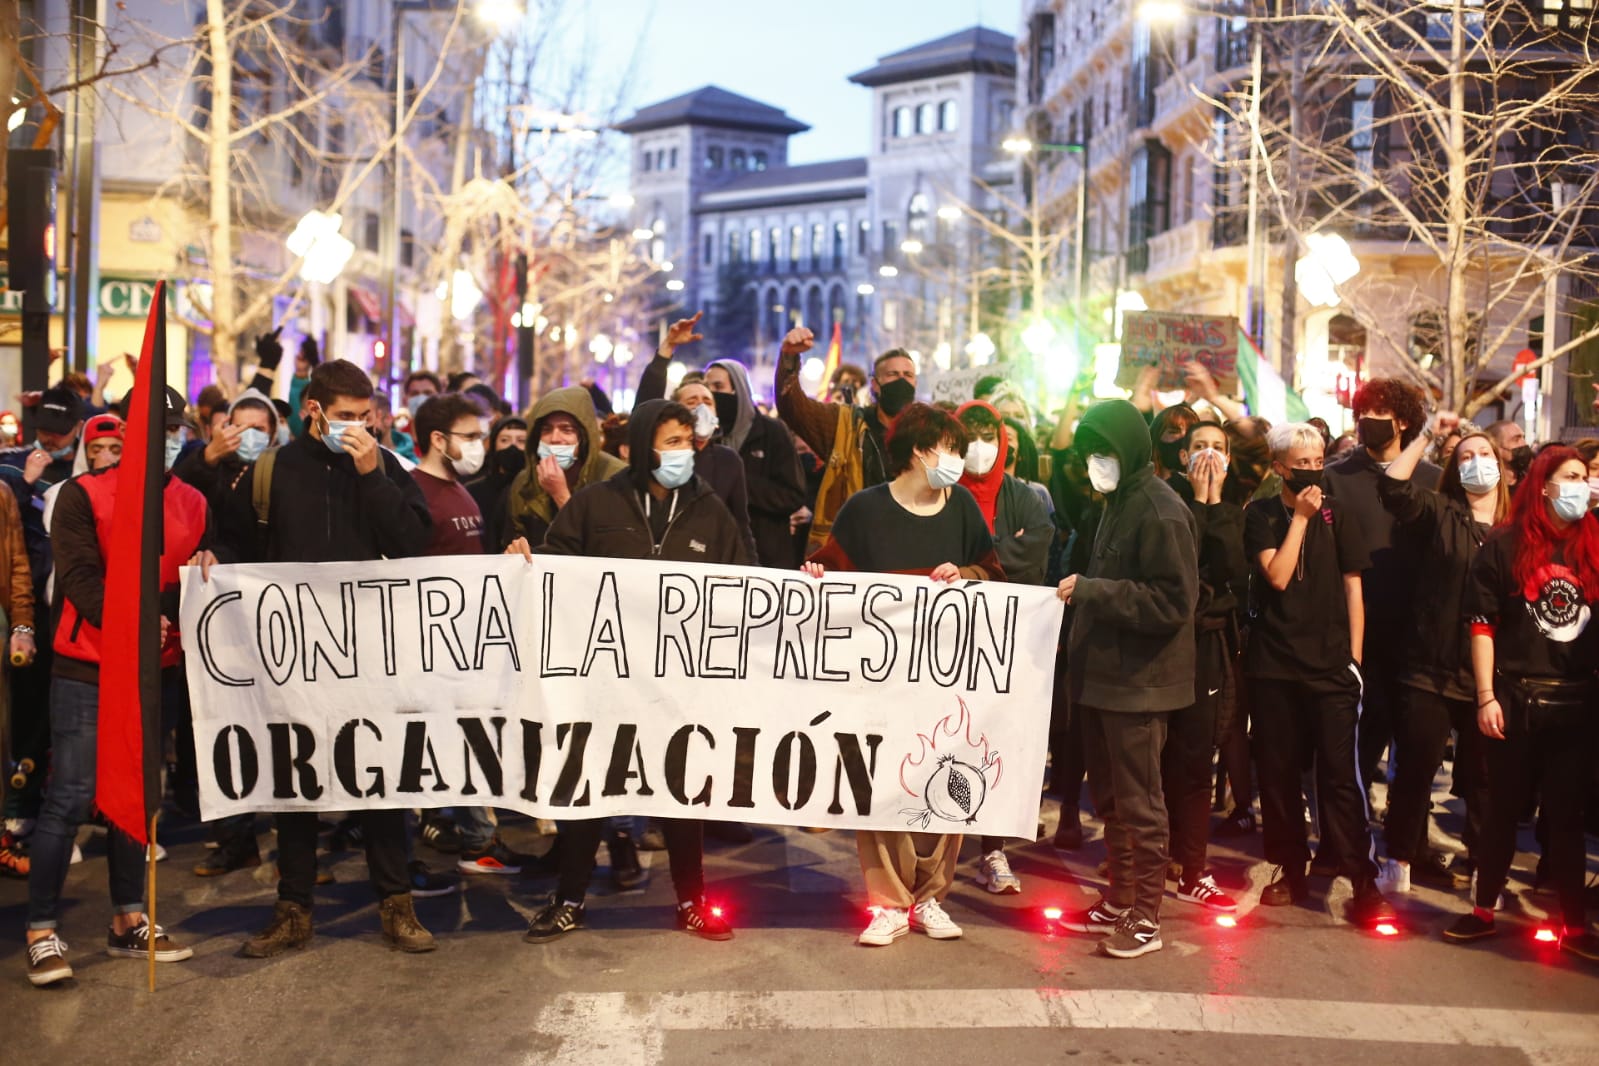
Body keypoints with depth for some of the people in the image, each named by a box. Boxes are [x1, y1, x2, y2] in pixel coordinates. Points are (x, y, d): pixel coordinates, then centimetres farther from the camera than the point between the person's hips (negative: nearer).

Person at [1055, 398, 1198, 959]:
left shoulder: (1160, 512, -15)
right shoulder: (1119, 503, 14)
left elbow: (1173, 601, -22)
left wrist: (1091, 591, -23)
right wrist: (1083, 591, 7)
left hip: (1139, 681, -9)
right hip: (1103, 675, 9)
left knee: (1139, 802, -1)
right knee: (1110, 797, 16)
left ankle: (1146, 918, 9)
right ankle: (1119, 901, 28)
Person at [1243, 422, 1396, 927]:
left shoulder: (1336, 513, 5)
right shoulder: (1260, 515, 3)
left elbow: (1352, 587, 6)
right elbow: (1277, 576, -11)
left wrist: (1355, 656, 2)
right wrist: (1300, 517, -11)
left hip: (1331, 663, -1)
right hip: (1274, 662, 1)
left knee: (1340, 773, -6)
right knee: (1277, 772, 6)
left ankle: (1363, 881, -3)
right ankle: (1291, 870, 19)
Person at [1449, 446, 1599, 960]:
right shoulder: (1503, 546, -2)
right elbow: (1482, 624, -4)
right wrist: (1486, 697, -9)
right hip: (1515, 700, -2)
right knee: (1503, 809, 9)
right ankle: (1483, 911, 21)